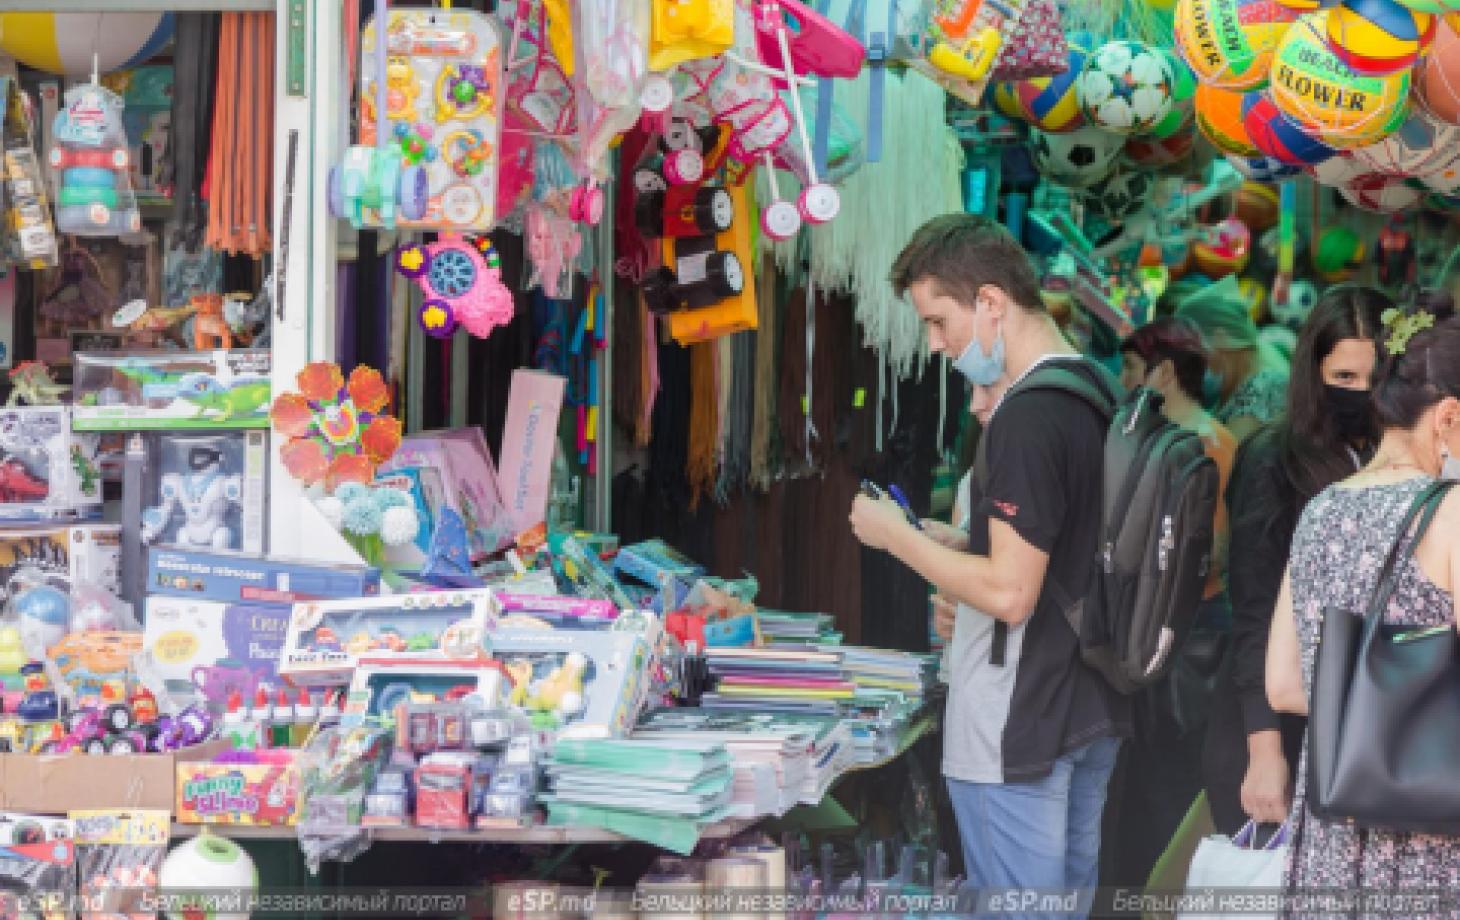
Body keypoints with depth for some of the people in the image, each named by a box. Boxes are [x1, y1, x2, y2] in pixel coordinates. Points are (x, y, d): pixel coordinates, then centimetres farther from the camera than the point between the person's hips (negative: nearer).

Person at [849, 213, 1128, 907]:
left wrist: (898, 538, -12)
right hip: (1092, 715, 9)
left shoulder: (1026, 417, -21)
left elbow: (1010, 593, -24)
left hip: (1017, 730, -9)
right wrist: (962, 544, 12)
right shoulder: (1102, 397, 8)